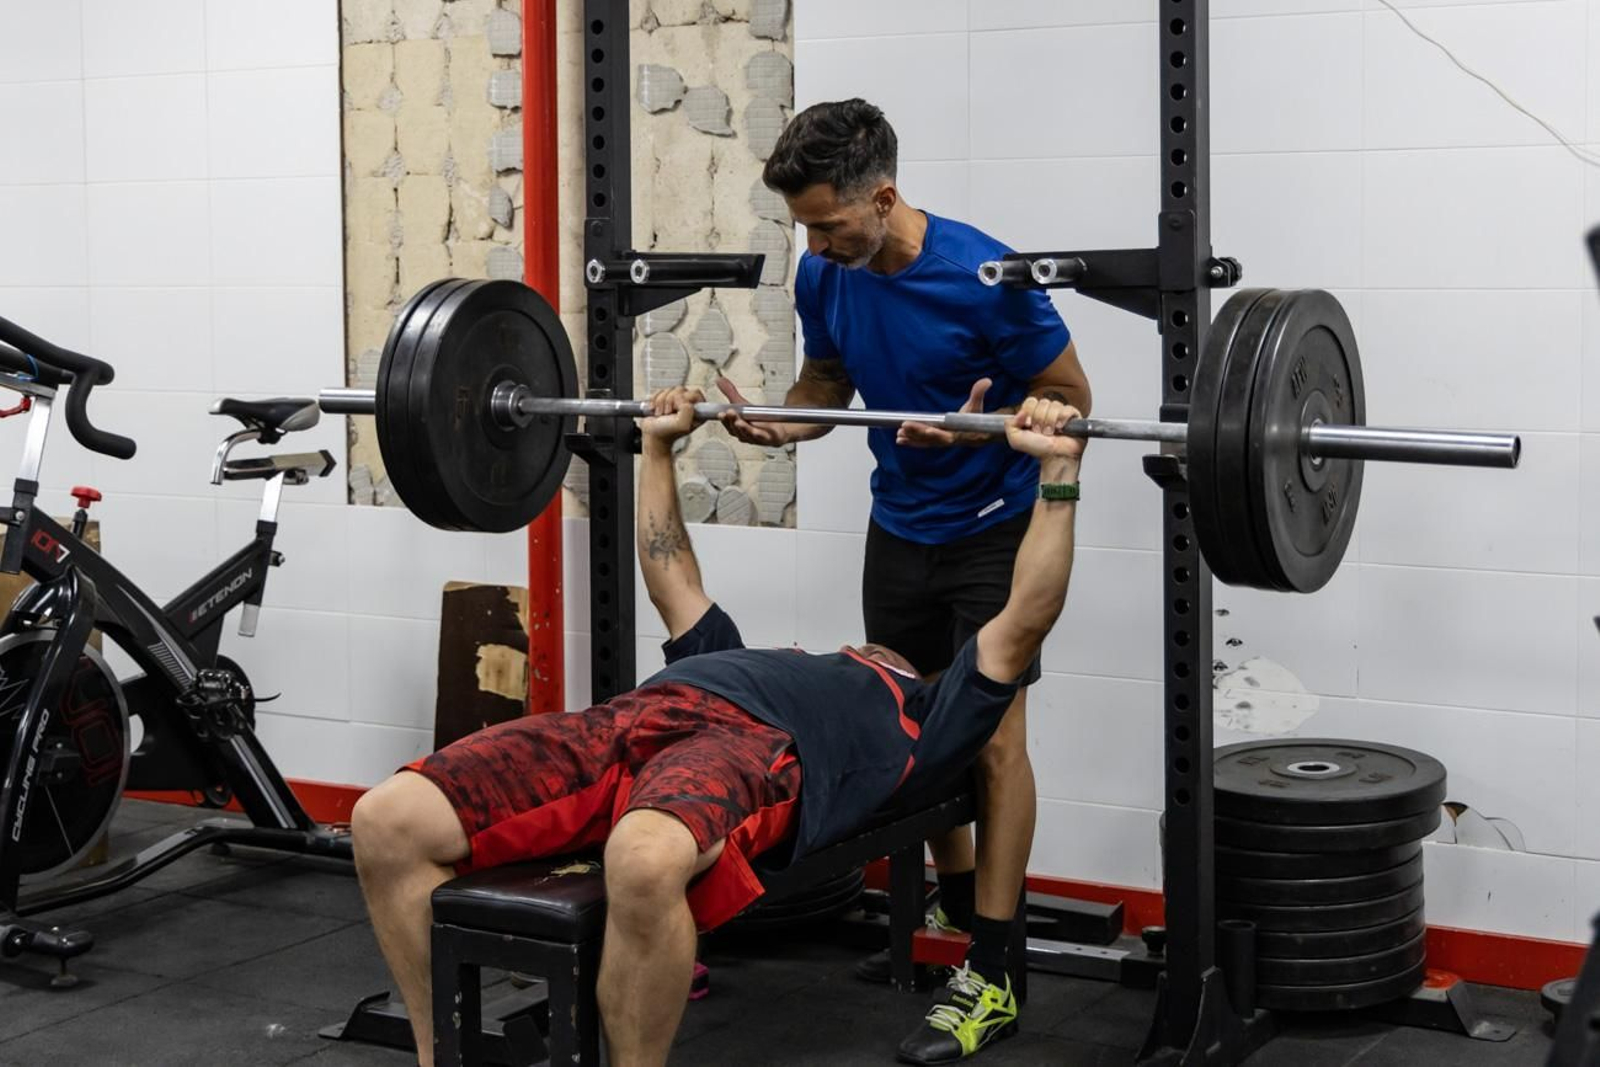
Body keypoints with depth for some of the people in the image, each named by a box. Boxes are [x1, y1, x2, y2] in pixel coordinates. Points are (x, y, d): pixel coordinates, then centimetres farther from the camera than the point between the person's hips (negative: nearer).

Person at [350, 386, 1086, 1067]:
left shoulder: (920, 726, 33)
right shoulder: (752, 667, 46)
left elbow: (1024, 624, 25)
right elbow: (673, 584, 53)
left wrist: (1058, 471, 21)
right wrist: (658, 446, 54)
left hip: (752, 750, -6)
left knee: (644, 862, -45)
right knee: (387, 823, -20)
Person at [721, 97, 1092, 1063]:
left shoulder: (982, 275, -25)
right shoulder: (823, 279, -7)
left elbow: (1071, 397, -15)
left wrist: (977, 428, -33)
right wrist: (777, 425, -12)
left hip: (992, 529, -6)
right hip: (899, 526, 6)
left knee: (992, 738, -8)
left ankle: (992, 972, -6)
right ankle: (960, 912, 28)